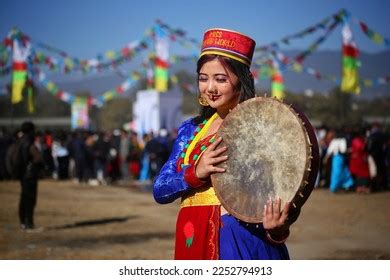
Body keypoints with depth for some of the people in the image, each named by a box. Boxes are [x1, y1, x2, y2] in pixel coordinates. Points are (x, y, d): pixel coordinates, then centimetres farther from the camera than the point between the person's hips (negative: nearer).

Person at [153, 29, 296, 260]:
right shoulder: (191, 130, 11)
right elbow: (159, 191, 5)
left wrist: (277, 227, -28)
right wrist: (195, 173, -13)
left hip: (243, 243, -4)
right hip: (194, 243, 4)